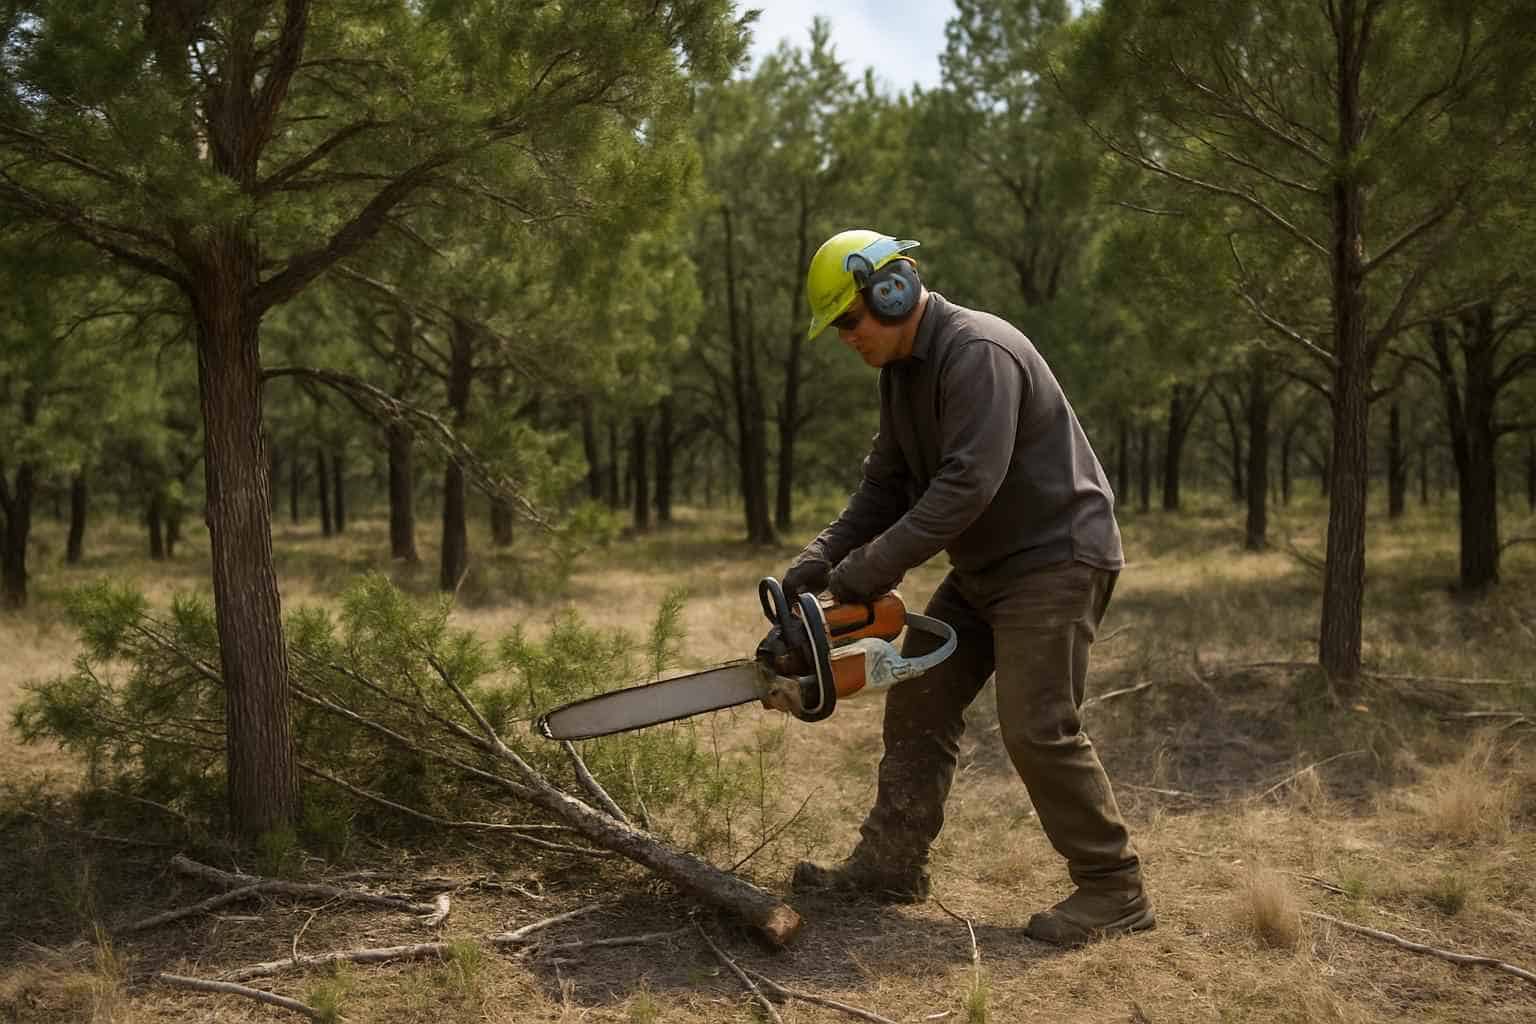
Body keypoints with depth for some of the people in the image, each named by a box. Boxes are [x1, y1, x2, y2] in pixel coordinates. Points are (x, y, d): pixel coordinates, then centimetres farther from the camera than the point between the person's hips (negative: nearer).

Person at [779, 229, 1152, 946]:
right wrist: (820, 559, -2)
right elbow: (887, 482, 10)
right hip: (983, 567, 10)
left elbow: (968, 483, -30)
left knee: (1038, 728, -13)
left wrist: (872, 568, -28)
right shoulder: (903, 371, 9)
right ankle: (889, 862, 14)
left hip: (1055, 557, -10)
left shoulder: (978, 353, -22)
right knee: (918, 706, 7)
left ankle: (1115, 891, 1)